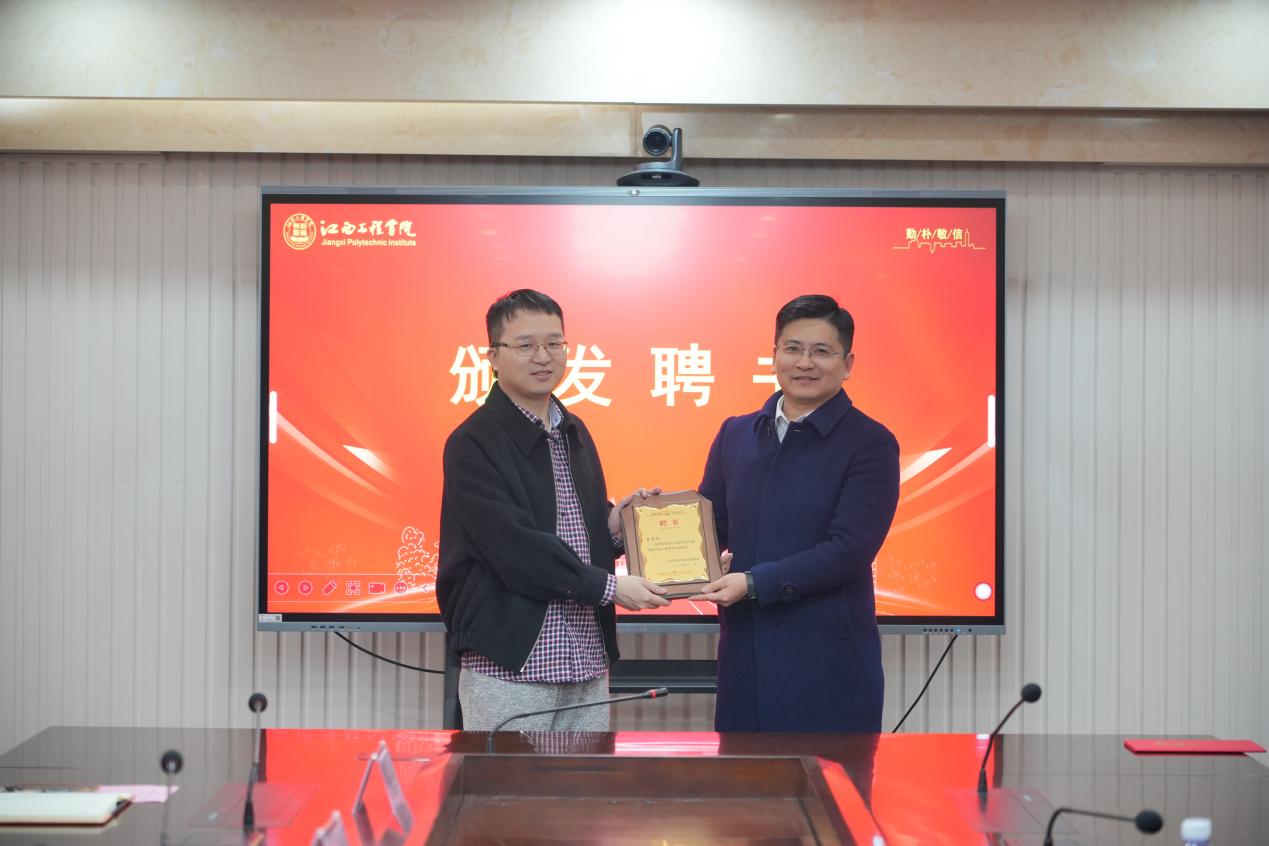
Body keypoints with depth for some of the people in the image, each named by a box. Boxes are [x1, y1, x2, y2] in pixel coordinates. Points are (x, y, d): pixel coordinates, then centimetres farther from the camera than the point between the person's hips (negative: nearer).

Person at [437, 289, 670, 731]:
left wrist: (614, 527, -2)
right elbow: (514, 545, -17)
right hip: (510, 663, -7)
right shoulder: (472, 444, -10)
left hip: (587, 662, 7)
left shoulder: (575, 433, 14)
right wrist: (608, 587, -16)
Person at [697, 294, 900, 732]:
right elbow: (709, 524, 15)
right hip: (744, 651, 5)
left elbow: (849, 549, -14)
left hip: (828, 660, -5)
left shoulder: (870, 444, -5)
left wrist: (754, 583, -19)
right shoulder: (735, 435, 12)